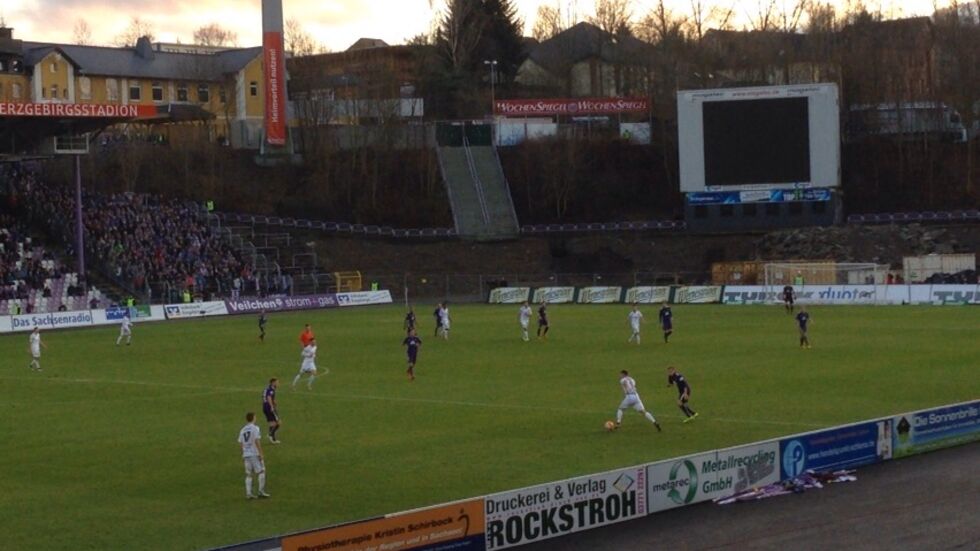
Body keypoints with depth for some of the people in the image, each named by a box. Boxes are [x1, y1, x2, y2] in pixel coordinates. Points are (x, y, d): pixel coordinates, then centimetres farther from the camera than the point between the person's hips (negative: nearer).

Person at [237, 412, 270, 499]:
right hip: (255, 454, -6)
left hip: (246, 455, 6)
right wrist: (261, 454, -14)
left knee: (248, 474, 7)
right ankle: (261, 491, -6)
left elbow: (241, 443, 12)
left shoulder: (243, 430, 13)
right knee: (261, 471, 0)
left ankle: (248, 493, 2)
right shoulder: (255, 428, -6)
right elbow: (257, 441, -14)